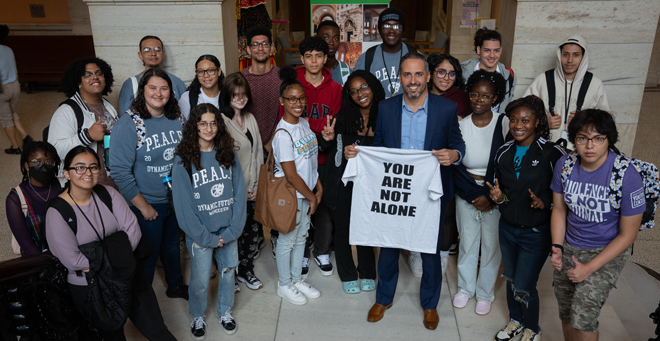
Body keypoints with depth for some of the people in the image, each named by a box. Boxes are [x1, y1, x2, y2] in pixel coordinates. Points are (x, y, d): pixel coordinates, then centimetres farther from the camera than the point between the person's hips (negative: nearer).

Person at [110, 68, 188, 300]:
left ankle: (176, 286, 46)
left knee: (172, 245, 24)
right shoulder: (128, 124, -17)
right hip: (147, 205, -5)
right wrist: (143, 206, -16)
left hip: (176, 200, 5)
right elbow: (120, 171, -18)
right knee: (147, 254, 10)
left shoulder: (177, 118, 0)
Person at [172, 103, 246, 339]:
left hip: (228, 231, 3)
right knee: (200, 280, 9)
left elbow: (239, 194, -3)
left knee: (228, 272, 15)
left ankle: (225, 311, 41)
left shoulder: (228, 154, -2)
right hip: (200, 234, -3)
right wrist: (206, 238, -11)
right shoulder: (183, 161, -11)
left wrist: (233, 230, -10)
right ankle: (198, 317, 36)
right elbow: (183, 205, -11)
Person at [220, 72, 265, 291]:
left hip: (252, 190, 6)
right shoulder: (222, 121, -15)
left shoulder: (250, 119, 9)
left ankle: (246, 271, 31)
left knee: (253, 230, 11)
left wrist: (258, 185, 4)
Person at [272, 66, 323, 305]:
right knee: (287, 240, 10)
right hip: (290, 196, -8)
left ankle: (297, 279, 38)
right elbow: (291, 174, -22)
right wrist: (311, 197, -12)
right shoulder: (283, 134, -23)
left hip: (306, 193, 8)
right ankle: (284, 285, 29)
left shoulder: (304, 123, 3)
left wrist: (318, 186, 8)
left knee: (301, 237, 20)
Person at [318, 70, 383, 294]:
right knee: (343, 229, 11)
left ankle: (367, 274, 35)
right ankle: (348, 276, 32)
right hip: (343, 182, 0)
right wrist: (328, 139, -21)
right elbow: (325, 148, 0)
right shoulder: (343, 118, -9)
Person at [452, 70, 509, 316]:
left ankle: (485, 293, 28)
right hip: (466, 194, 2)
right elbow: (455, 166, -4)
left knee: (491, 244, 8)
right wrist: (473, 195, -10)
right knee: (467, 241, 11)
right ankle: (465, 288, 33)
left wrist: (491, 196, -17)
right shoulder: (461, 125, -4)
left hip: (496, 196, -1)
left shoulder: (504, 124, -10)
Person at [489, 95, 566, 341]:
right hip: (507, 228, 5)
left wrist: (544, 203, -28)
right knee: (510, 279, 19)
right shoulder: (504, 152, 2)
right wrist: (498, 197, -9)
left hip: (536, 232, -5)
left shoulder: (552, 154, -15)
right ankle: (515, 321, 44)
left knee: (524, 287, 2)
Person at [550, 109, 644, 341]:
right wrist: (556, 248, -7)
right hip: (569, 248, 5)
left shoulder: (627, 176, -22)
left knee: (583, 317, -14)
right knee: (565, 313, 15)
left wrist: (589, 268, -16)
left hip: (608, 252, -4)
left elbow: (628, 234, -15)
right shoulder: (564, 164, -8)